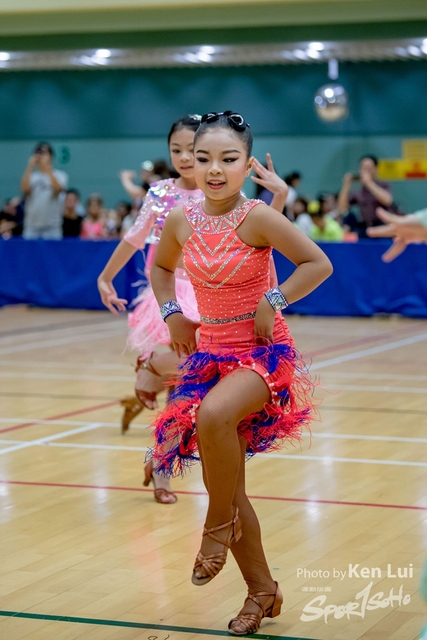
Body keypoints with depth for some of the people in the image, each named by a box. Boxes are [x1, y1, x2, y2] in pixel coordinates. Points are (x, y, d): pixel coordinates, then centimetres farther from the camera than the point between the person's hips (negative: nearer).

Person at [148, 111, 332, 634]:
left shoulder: (257, 218, -15)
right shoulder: (180, 220, -1)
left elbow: (318, 264, -10)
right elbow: (160, 266, 20)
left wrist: (273, 303, -15)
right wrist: (171, 314, 7)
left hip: (262, 353, -6)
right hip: (209, 353, 6)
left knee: (213, 414, -37)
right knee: (224, 483, 8)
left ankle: (219, 527, -12)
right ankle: (262, 590, 25)